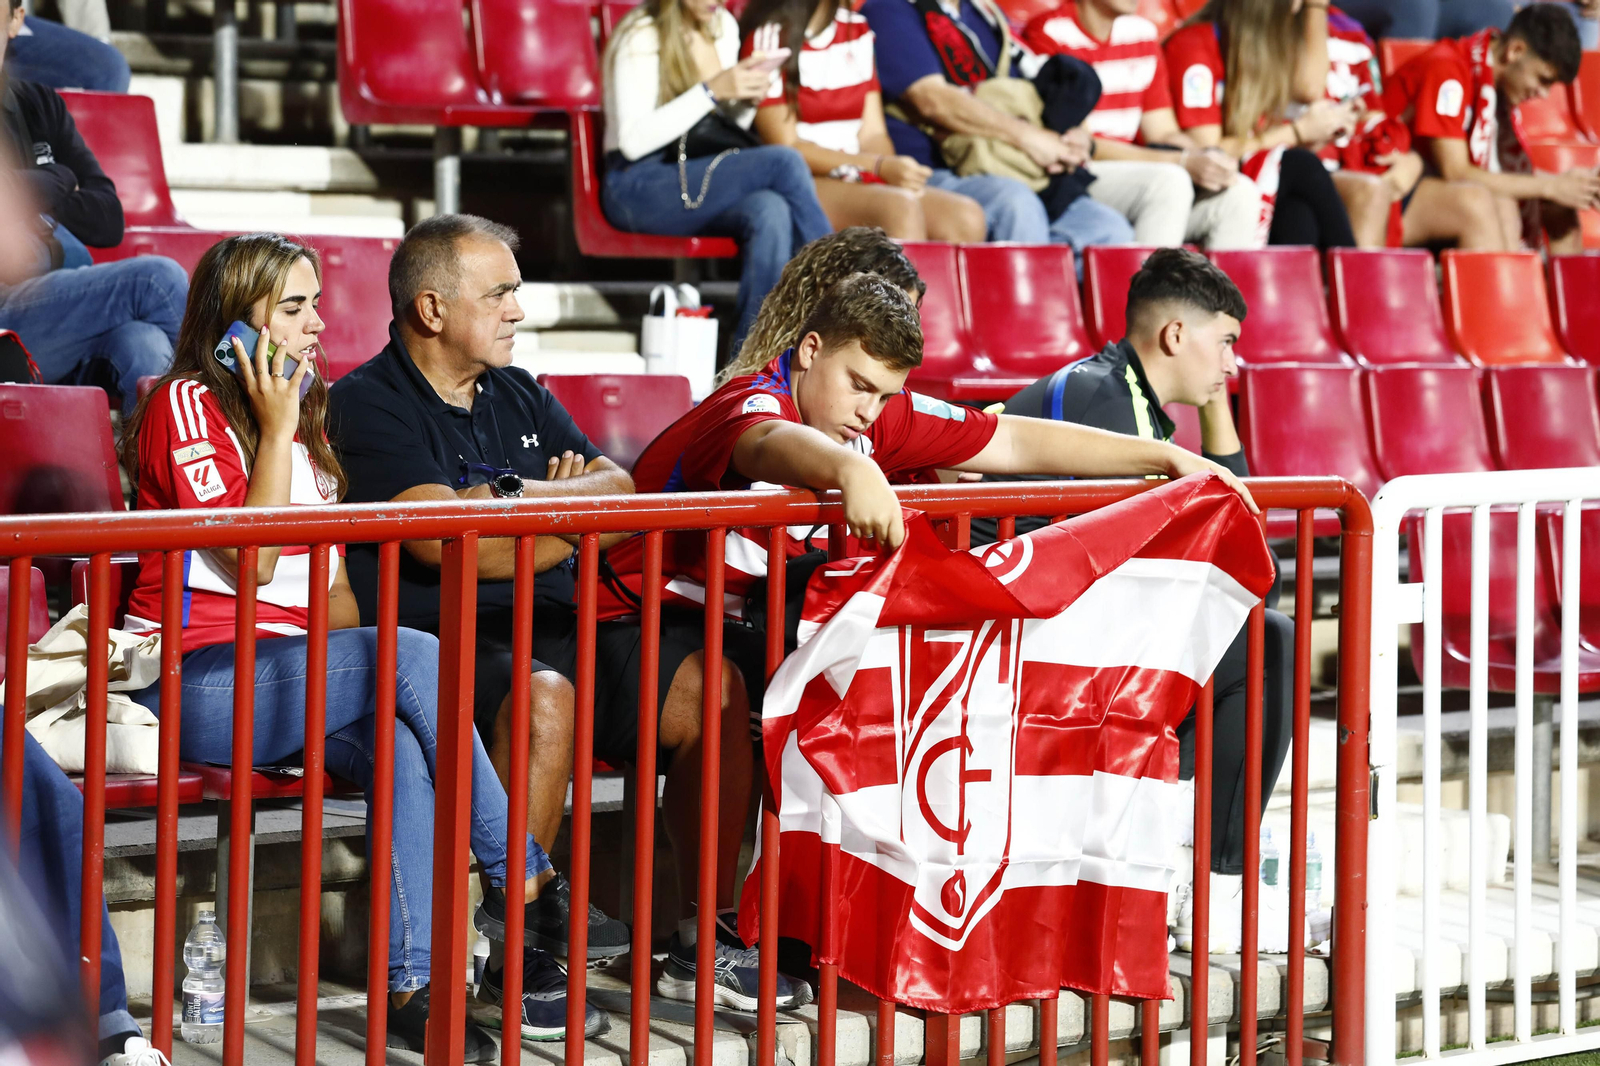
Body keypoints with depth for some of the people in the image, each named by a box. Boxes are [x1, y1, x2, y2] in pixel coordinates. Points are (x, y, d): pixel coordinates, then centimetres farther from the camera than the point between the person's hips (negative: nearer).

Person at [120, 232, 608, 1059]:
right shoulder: (186, 404, -3)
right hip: (196, 680, -7)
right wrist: (277, 429, -11)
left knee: (403, 743, -27)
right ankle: (520, 882, -22)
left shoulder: (304, 415, 21)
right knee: (416, 655, -28)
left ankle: (412, 984, -32)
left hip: (286, 672, 7)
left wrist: (362, 669, 2)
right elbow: (251, 561, -13)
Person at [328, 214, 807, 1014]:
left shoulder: (520, 397, 23)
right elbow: (443, 539, -14)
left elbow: (620, 495, 13)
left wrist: (517, 496, -5)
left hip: (558, 624, 7)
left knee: (712, 682, -14)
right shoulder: (368, 404, 0)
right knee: (544, 695, -38)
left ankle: (705, 936, -10)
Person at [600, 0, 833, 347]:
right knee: (783, 160, -25)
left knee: (771, 213, -31)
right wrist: (711, 91, -21)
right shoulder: (641, 37, -8)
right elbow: (634, 141, -18)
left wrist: (747, 100, -1)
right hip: (639, 189, -6)